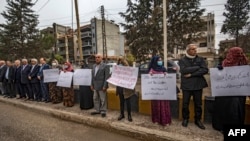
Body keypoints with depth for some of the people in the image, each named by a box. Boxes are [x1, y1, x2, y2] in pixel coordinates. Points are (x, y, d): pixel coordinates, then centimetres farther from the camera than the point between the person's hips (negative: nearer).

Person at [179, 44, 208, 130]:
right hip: (186, 85, -2)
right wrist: (197, 67, -13)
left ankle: (198, 120, 29)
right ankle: (185, 119, 26)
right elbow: (183, 70, -17)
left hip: (198, 85, 2)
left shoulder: (200, 59, 5)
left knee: (198, 104, 11)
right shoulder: (182, 60, -1)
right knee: (185, 103, 7)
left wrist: (191, 74, -14)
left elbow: (205, 70, -8)